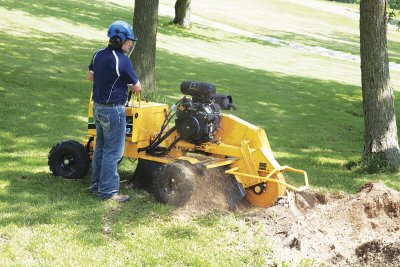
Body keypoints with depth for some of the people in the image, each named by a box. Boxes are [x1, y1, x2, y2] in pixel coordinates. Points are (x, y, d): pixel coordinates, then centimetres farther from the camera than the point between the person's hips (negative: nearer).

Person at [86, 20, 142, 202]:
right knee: (113, 152, -1)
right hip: (113, 110, -9)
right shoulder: (122, 61, -20)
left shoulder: (98, 55, 5)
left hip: (98, 107, 9)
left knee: (100, 147, 19)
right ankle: (107, 191, 3)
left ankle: (96, 184, 28)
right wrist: (128, 85, 8)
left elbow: (90, 76, 22)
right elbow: (137, 87, -12)